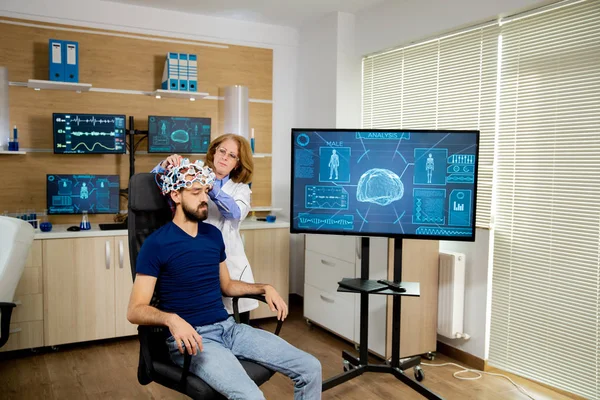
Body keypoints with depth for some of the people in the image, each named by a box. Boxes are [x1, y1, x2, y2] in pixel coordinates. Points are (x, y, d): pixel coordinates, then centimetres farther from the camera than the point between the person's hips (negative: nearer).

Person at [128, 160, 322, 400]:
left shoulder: (213, 234, 12)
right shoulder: (156, 244, -9)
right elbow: (135, 310, -13)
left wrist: (265, 288, 8)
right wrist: (172, 319, -33)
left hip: (228, 327, 6)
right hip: (191, 337, -6)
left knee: (310, 368, -4)